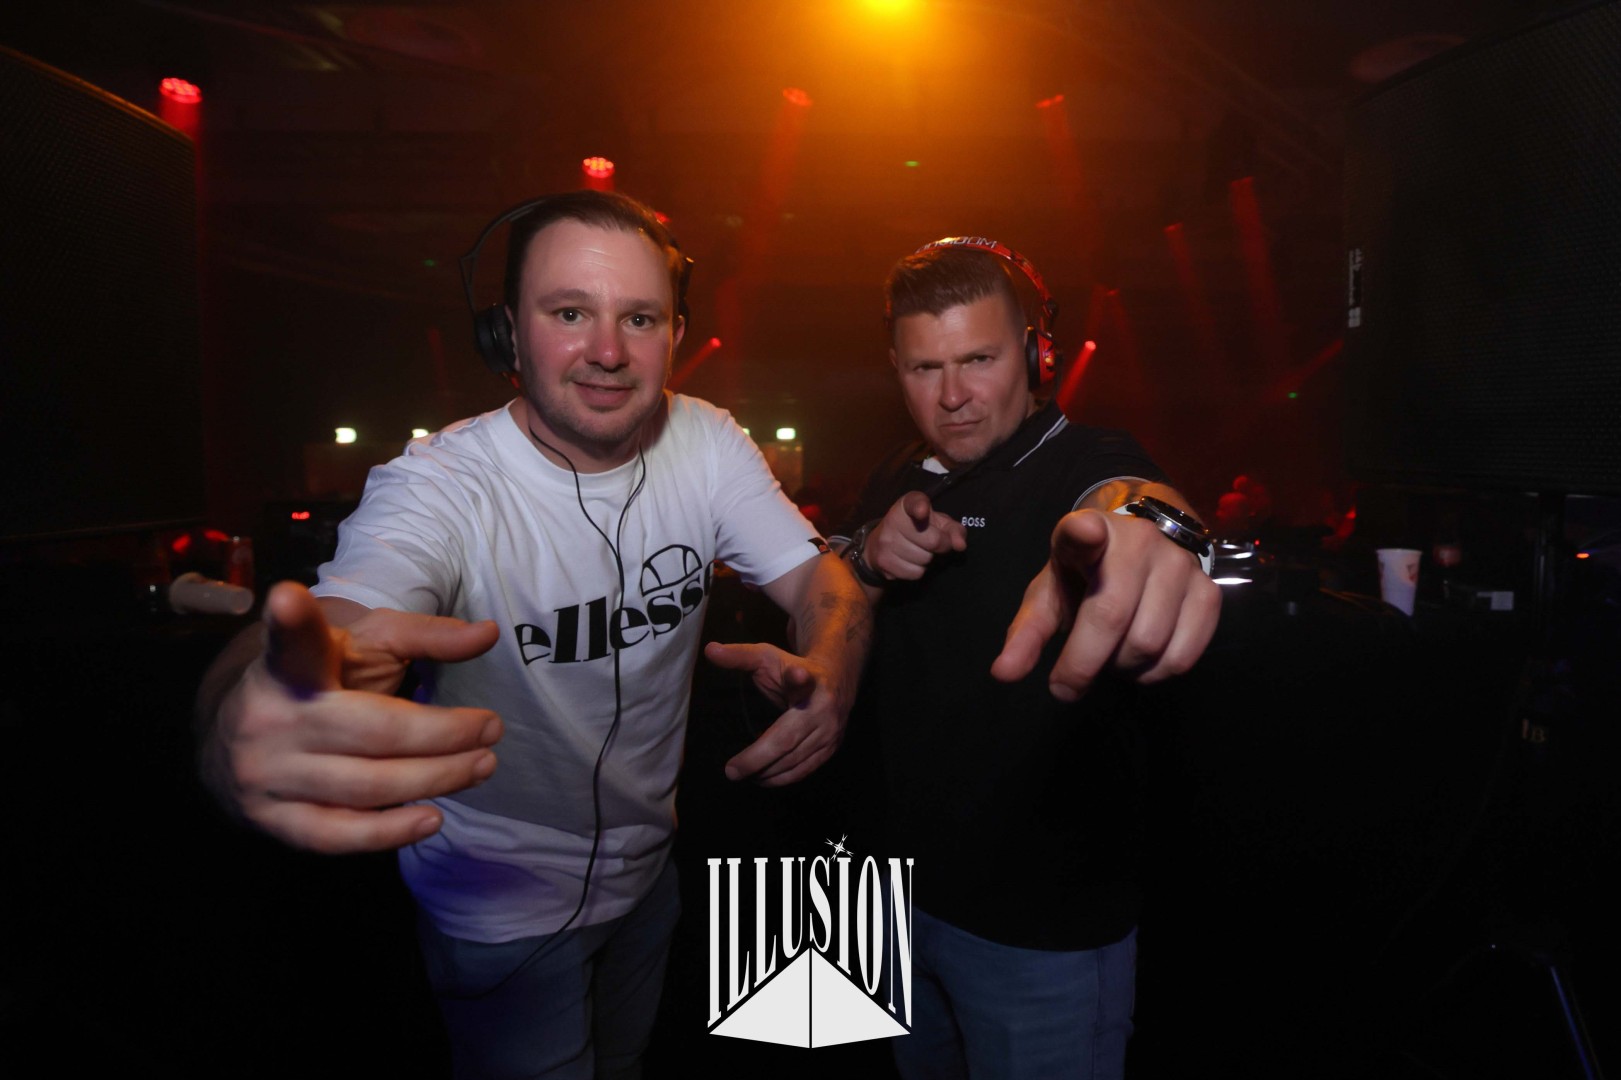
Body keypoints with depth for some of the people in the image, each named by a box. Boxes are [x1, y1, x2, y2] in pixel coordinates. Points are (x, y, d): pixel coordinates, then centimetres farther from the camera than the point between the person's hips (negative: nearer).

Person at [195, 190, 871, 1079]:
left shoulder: (708, 446, -13)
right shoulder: (439, 485, -27)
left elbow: (819, 577, -15)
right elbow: (326, 628, -42)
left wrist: (827, 674, -39)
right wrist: (245, 724, -67)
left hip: (647, 866, 5)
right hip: (502, 910, -4)